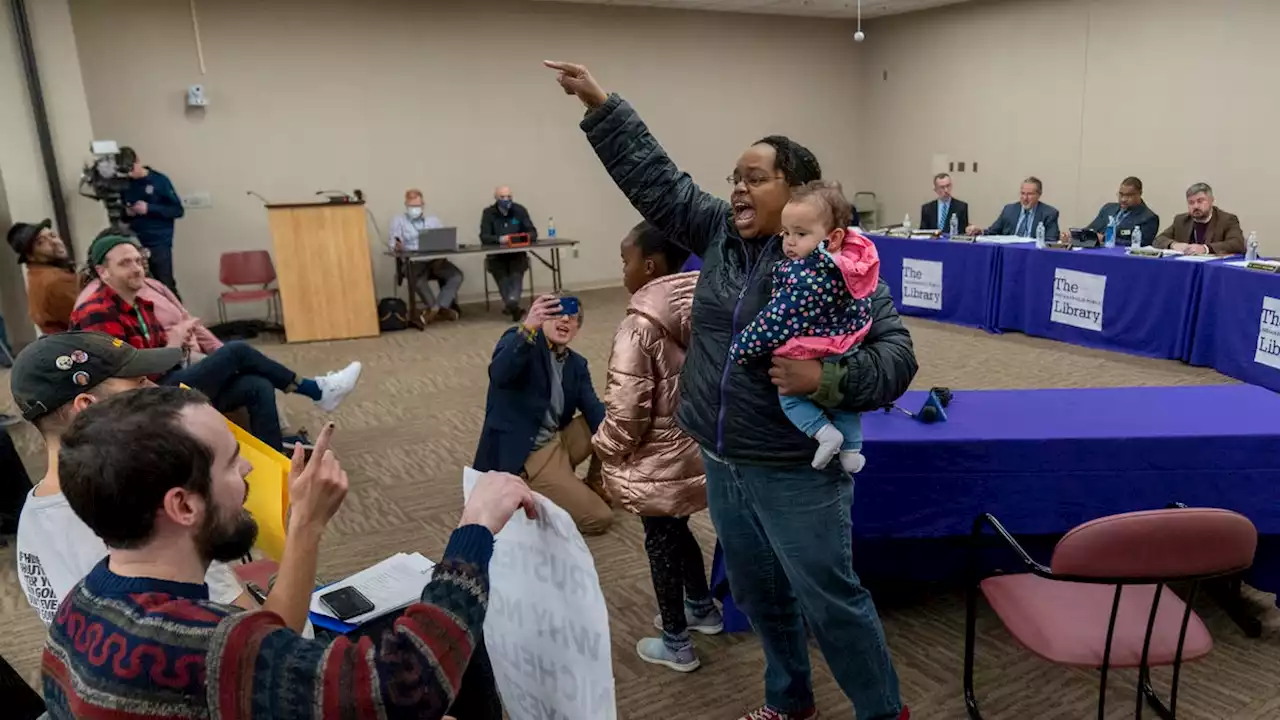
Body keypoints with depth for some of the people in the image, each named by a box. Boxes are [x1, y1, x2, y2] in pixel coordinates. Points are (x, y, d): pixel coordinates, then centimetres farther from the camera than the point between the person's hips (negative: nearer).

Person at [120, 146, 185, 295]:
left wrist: (149, 208, -15)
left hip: (159, 244, -4)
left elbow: (178, 210, -5)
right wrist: (126, 213, -5)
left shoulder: (159, 180, -4)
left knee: (165, 286, 0)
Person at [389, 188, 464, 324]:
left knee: (457, 275, -27)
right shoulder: (398, 220, 12)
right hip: (413, 261, -3)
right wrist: (398, 246, -27)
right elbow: (394, 244, -1)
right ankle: (443, 310, -18)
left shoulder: (433, 220, 21)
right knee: (418, 281, -38)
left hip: (436, 259, 3)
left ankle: (434, 310, -26)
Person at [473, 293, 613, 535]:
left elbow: (593, 409, -4)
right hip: (525, 456, -8)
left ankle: (597, 487, 15)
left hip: (560, 442, 8)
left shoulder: (577, 364, 9)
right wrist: (528, 328, -50)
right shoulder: (520, 341, -11)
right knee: (598, 517, -13)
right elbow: (499, 374, -34)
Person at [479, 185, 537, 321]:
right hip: (496, 254, 0)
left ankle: (511, 302, -48)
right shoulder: (488, 213, 0)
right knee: (500, 272, -29)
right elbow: (484, 237, -11)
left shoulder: (520, 210, 5)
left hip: (517, 253, 0)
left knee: (517, 272, -30)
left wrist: (525, 237, -22)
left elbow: (533, 233, 2)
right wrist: (499, 239, -30)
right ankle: (514, 306, -40)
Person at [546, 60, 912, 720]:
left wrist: (827, 380, -31)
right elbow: (654, 176, 6)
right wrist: (599, 104, 4)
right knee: (756, 591, 21)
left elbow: (894, 354, -15)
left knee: (830, 599, 6)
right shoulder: (718, 232, 4)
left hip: (795, 471, -6)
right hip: (722, 460, 7)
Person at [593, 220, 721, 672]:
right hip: (698, 446, 8)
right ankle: (703, 608, 45)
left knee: (660, 542, 10)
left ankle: (675, 645, 26)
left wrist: (604, 451, -6)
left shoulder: (639, 326, -23)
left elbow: (626, 409, -23)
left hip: (658, 461, -7)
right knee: (676, 529, 26)